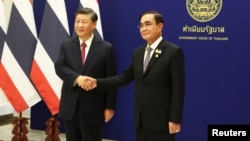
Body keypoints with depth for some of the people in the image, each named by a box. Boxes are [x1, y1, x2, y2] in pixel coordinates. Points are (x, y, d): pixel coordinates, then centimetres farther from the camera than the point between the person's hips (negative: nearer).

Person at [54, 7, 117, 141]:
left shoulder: (106, 48, -4)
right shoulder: (66, 45, 5)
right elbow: (59, 67, -8)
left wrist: (109, 106, -7)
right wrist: (77, 78, -26)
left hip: (93, 108, -3)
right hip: (70, 106, 3)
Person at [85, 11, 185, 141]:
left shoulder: (174, 52, -10)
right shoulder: (138, 52, 12)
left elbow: (178, 89, -13)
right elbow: (125, 77, 12)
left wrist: (175, 119, -16)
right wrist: (97, 82, 1)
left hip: (161, 120, -7)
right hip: (141, 120, 7)